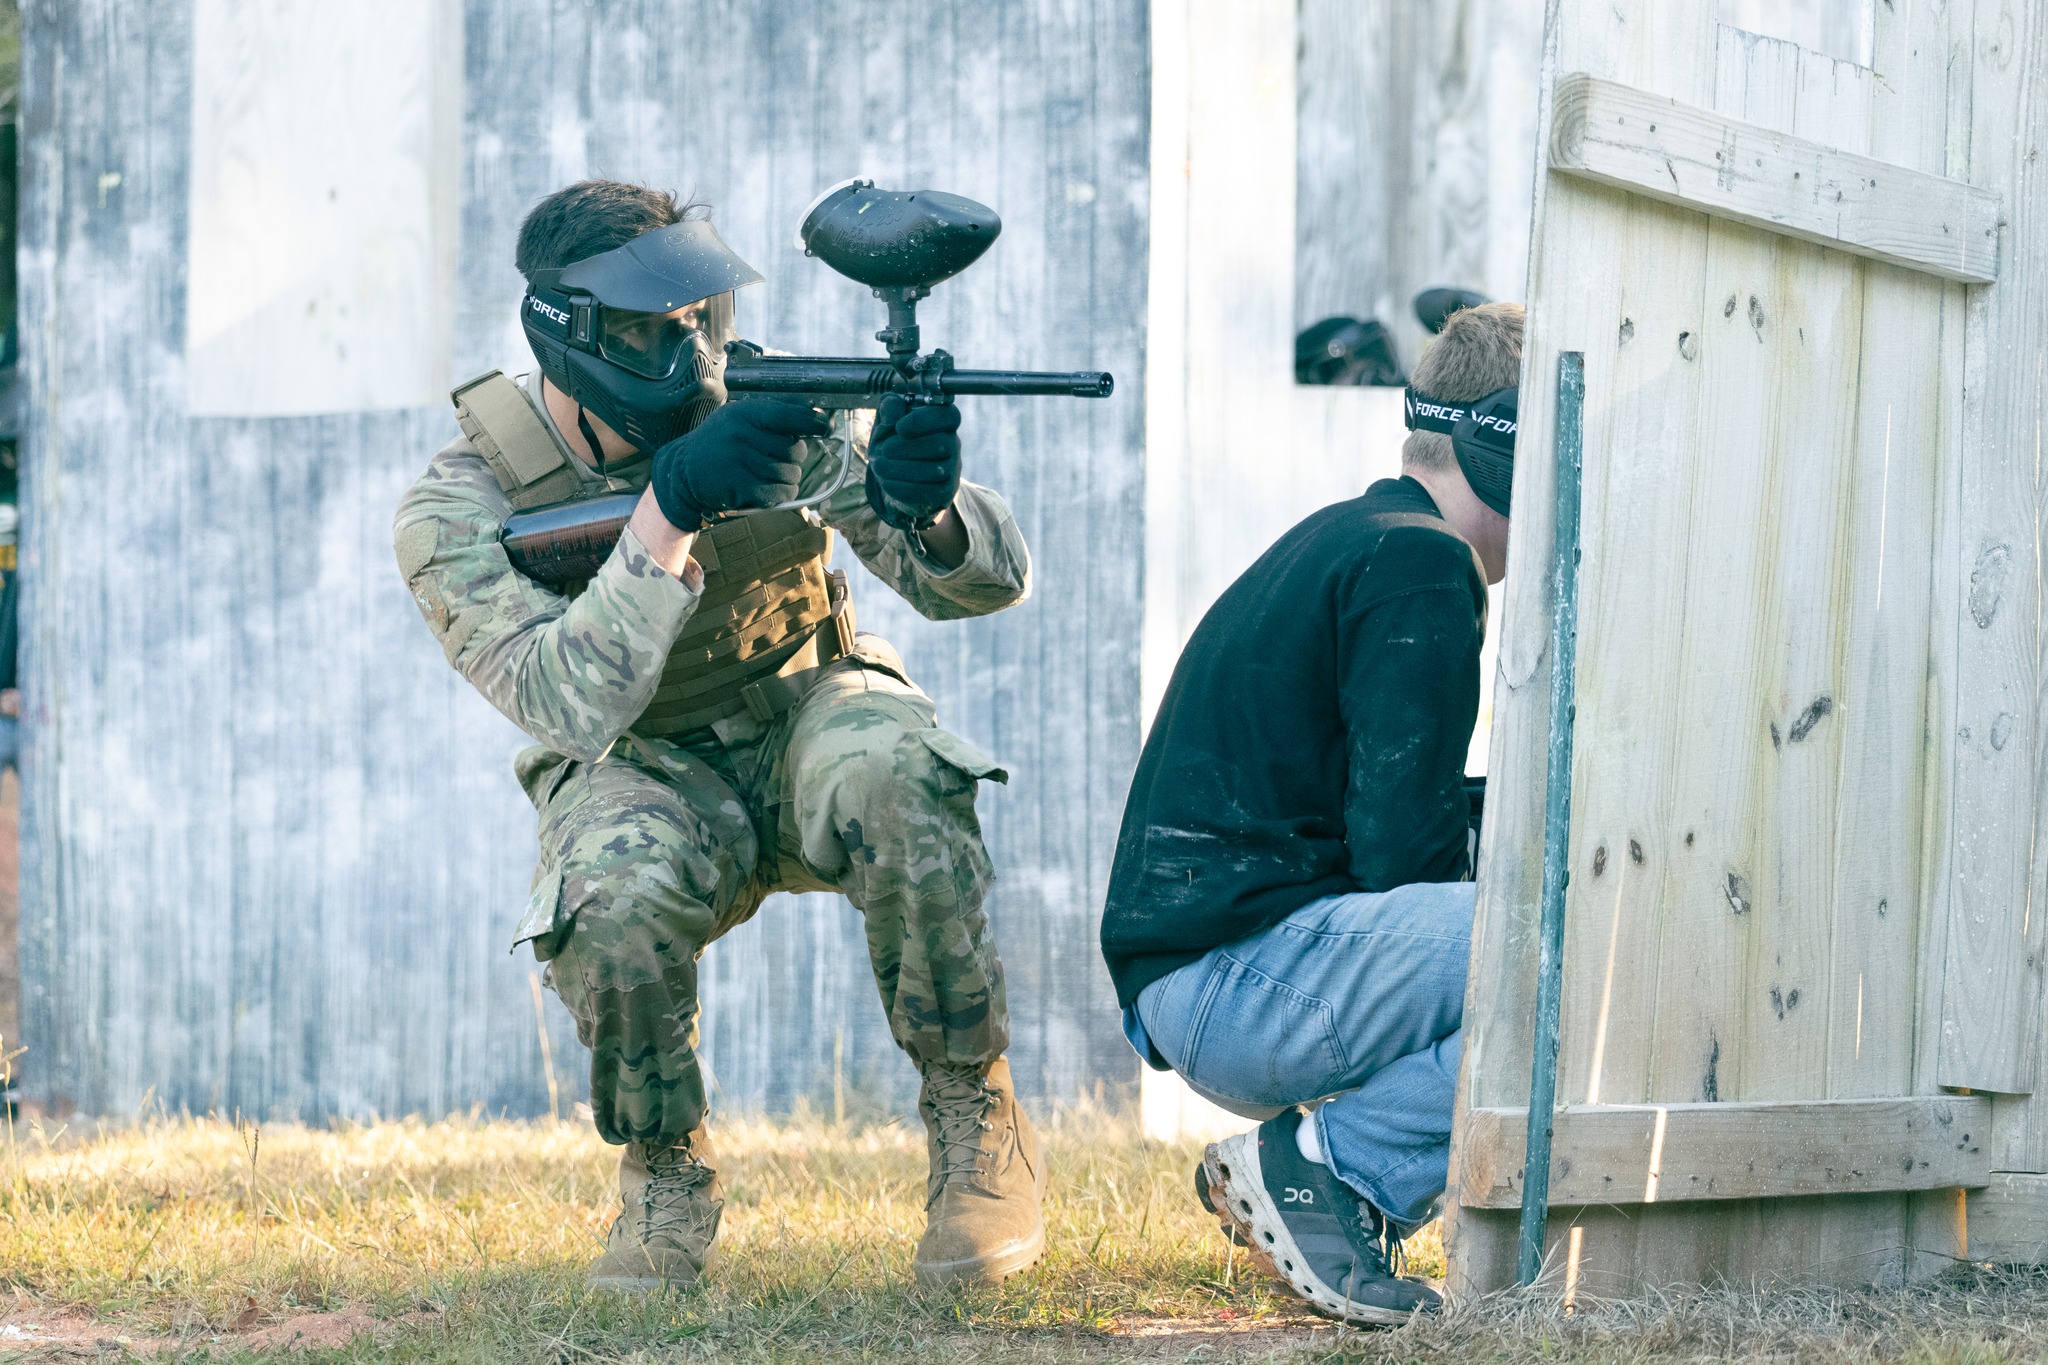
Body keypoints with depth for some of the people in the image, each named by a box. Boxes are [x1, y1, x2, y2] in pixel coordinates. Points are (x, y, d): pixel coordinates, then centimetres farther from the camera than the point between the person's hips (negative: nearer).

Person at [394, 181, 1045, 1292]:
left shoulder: (769, 402, -13)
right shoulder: (459, 510, -17)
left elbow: (993, 579, -13)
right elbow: (569, 705, -32)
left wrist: (924, 511, -38)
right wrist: (670, 509, -41)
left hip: (807, 722, 1)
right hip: (645, 781, -1)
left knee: (889, 772, -35)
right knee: (620, 897, -36)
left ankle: (975, 1122, -17)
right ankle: (664, 1177, -7)